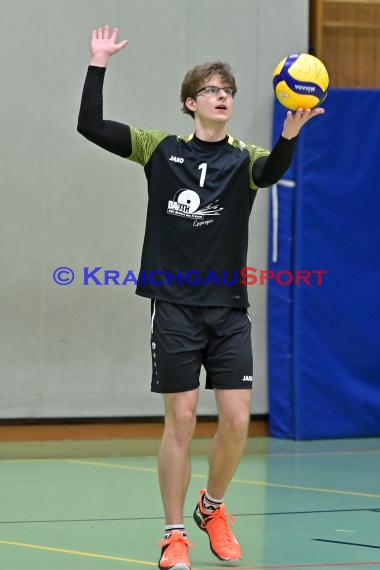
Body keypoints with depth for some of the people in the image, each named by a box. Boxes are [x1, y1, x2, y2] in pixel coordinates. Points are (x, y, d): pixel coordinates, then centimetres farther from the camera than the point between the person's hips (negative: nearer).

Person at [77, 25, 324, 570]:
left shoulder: (244, 159, 4)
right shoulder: (161, 149, 5)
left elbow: (272, 171, -20)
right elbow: (90, 125, 1)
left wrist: (290, 133, -40)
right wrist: (99, 64, -6)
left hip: (228, 308, 1)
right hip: (175, 306, -1)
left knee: (236, 420, -4)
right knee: (181, 420, -3)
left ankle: (212, 508, 23)